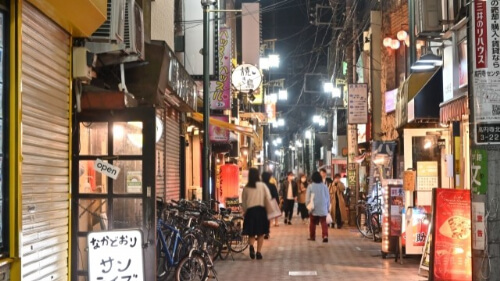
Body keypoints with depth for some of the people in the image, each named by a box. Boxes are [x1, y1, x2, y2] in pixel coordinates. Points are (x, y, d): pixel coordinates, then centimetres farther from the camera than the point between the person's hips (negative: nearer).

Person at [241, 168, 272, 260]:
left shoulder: (246, 187, 2)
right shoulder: (262, 185, -3)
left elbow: (243, 202, 6)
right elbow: (269, 199, -8)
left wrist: (244, 212, 18)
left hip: (250, 211, 1)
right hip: (261, 210, -1)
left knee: (251, 233, 8)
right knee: (260, 233, 11)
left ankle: (251, 246, -21)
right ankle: (258, 252, 8)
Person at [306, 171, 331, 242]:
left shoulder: (310, 186, -6)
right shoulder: (324, 186, 0)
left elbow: (307, 198, -2)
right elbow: (328, 198, 7)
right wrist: (328, 207, 16)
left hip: (314, 208, -1)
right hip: (323, 208, 1)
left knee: (312, 223, 12)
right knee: (324, 223, -2)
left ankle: (312, 237, 18)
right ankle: (325, 236, -19)